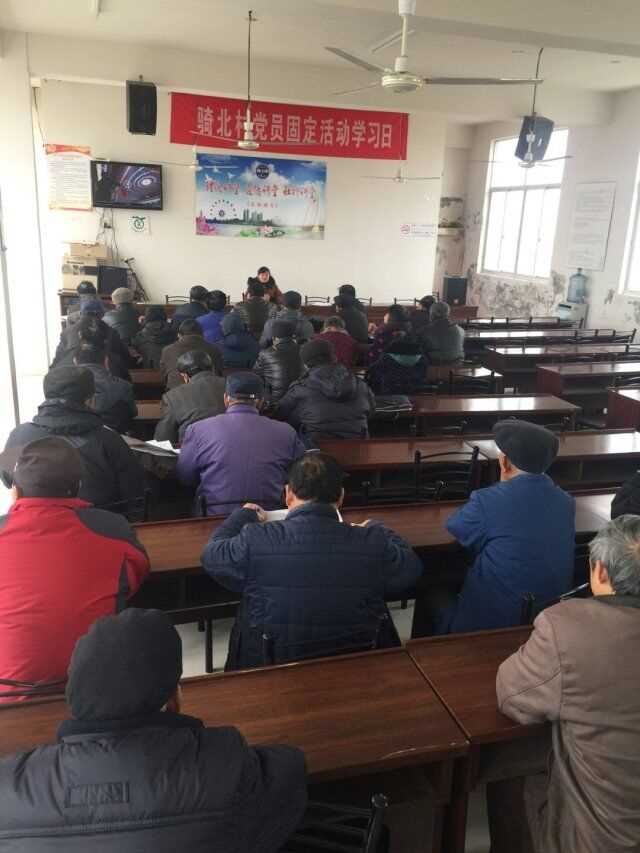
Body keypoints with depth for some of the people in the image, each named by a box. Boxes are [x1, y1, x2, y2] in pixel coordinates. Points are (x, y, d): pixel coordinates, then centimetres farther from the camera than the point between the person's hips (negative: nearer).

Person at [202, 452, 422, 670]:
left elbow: (212, 555, -1)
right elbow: (411, 569, 0)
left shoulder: (255, 540, -21)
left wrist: (244, 515, 16)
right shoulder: (374, 542, -19)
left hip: (272, 669, 0)